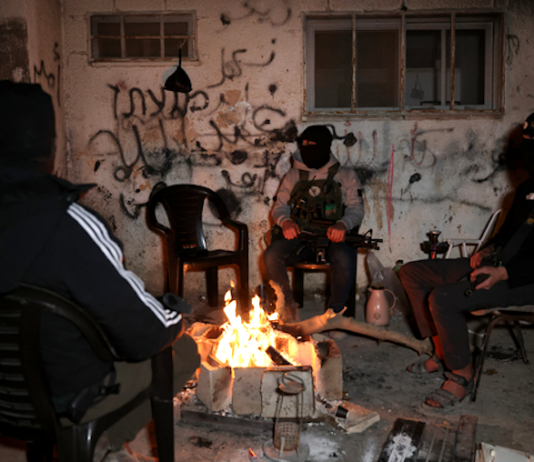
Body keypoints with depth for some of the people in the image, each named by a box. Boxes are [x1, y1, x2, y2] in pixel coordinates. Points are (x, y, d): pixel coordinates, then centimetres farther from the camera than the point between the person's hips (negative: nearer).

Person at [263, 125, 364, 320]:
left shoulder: (346, 175, 12)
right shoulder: (293, 176, 18)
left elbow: (356, 209, 6)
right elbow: (279, 207, 15)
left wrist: (343, 224, -17)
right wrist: (285, 221, -10)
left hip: (333, 236, -2)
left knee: (345, 259, -36)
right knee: (271, 255, -27)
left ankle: (335, 311, -15)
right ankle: (288, 306, -7)